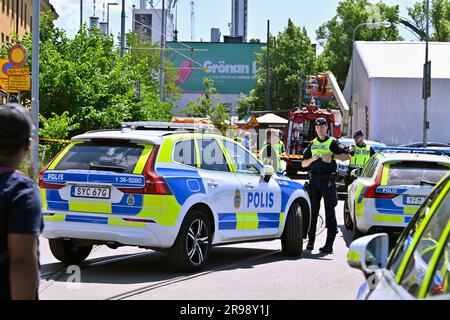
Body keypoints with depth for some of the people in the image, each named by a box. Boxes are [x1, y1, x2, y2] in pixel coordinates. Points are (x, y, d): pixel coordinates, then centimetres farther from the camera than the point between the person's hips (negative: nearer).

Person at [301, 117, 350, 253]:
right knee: (313, 211, 6)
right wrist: (312, 159, -3)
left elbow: (347, 156, -3)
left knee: (330, 212, -6)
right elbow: (303, 163, 16)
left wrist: (332, 156, -14)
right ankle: (311, 241, 13)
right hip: (314, 180, 4)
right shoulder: (312, 144, 16)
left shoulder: (332, 143, 4)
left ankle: (329, 244, -7)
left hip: (328, 180, -4)